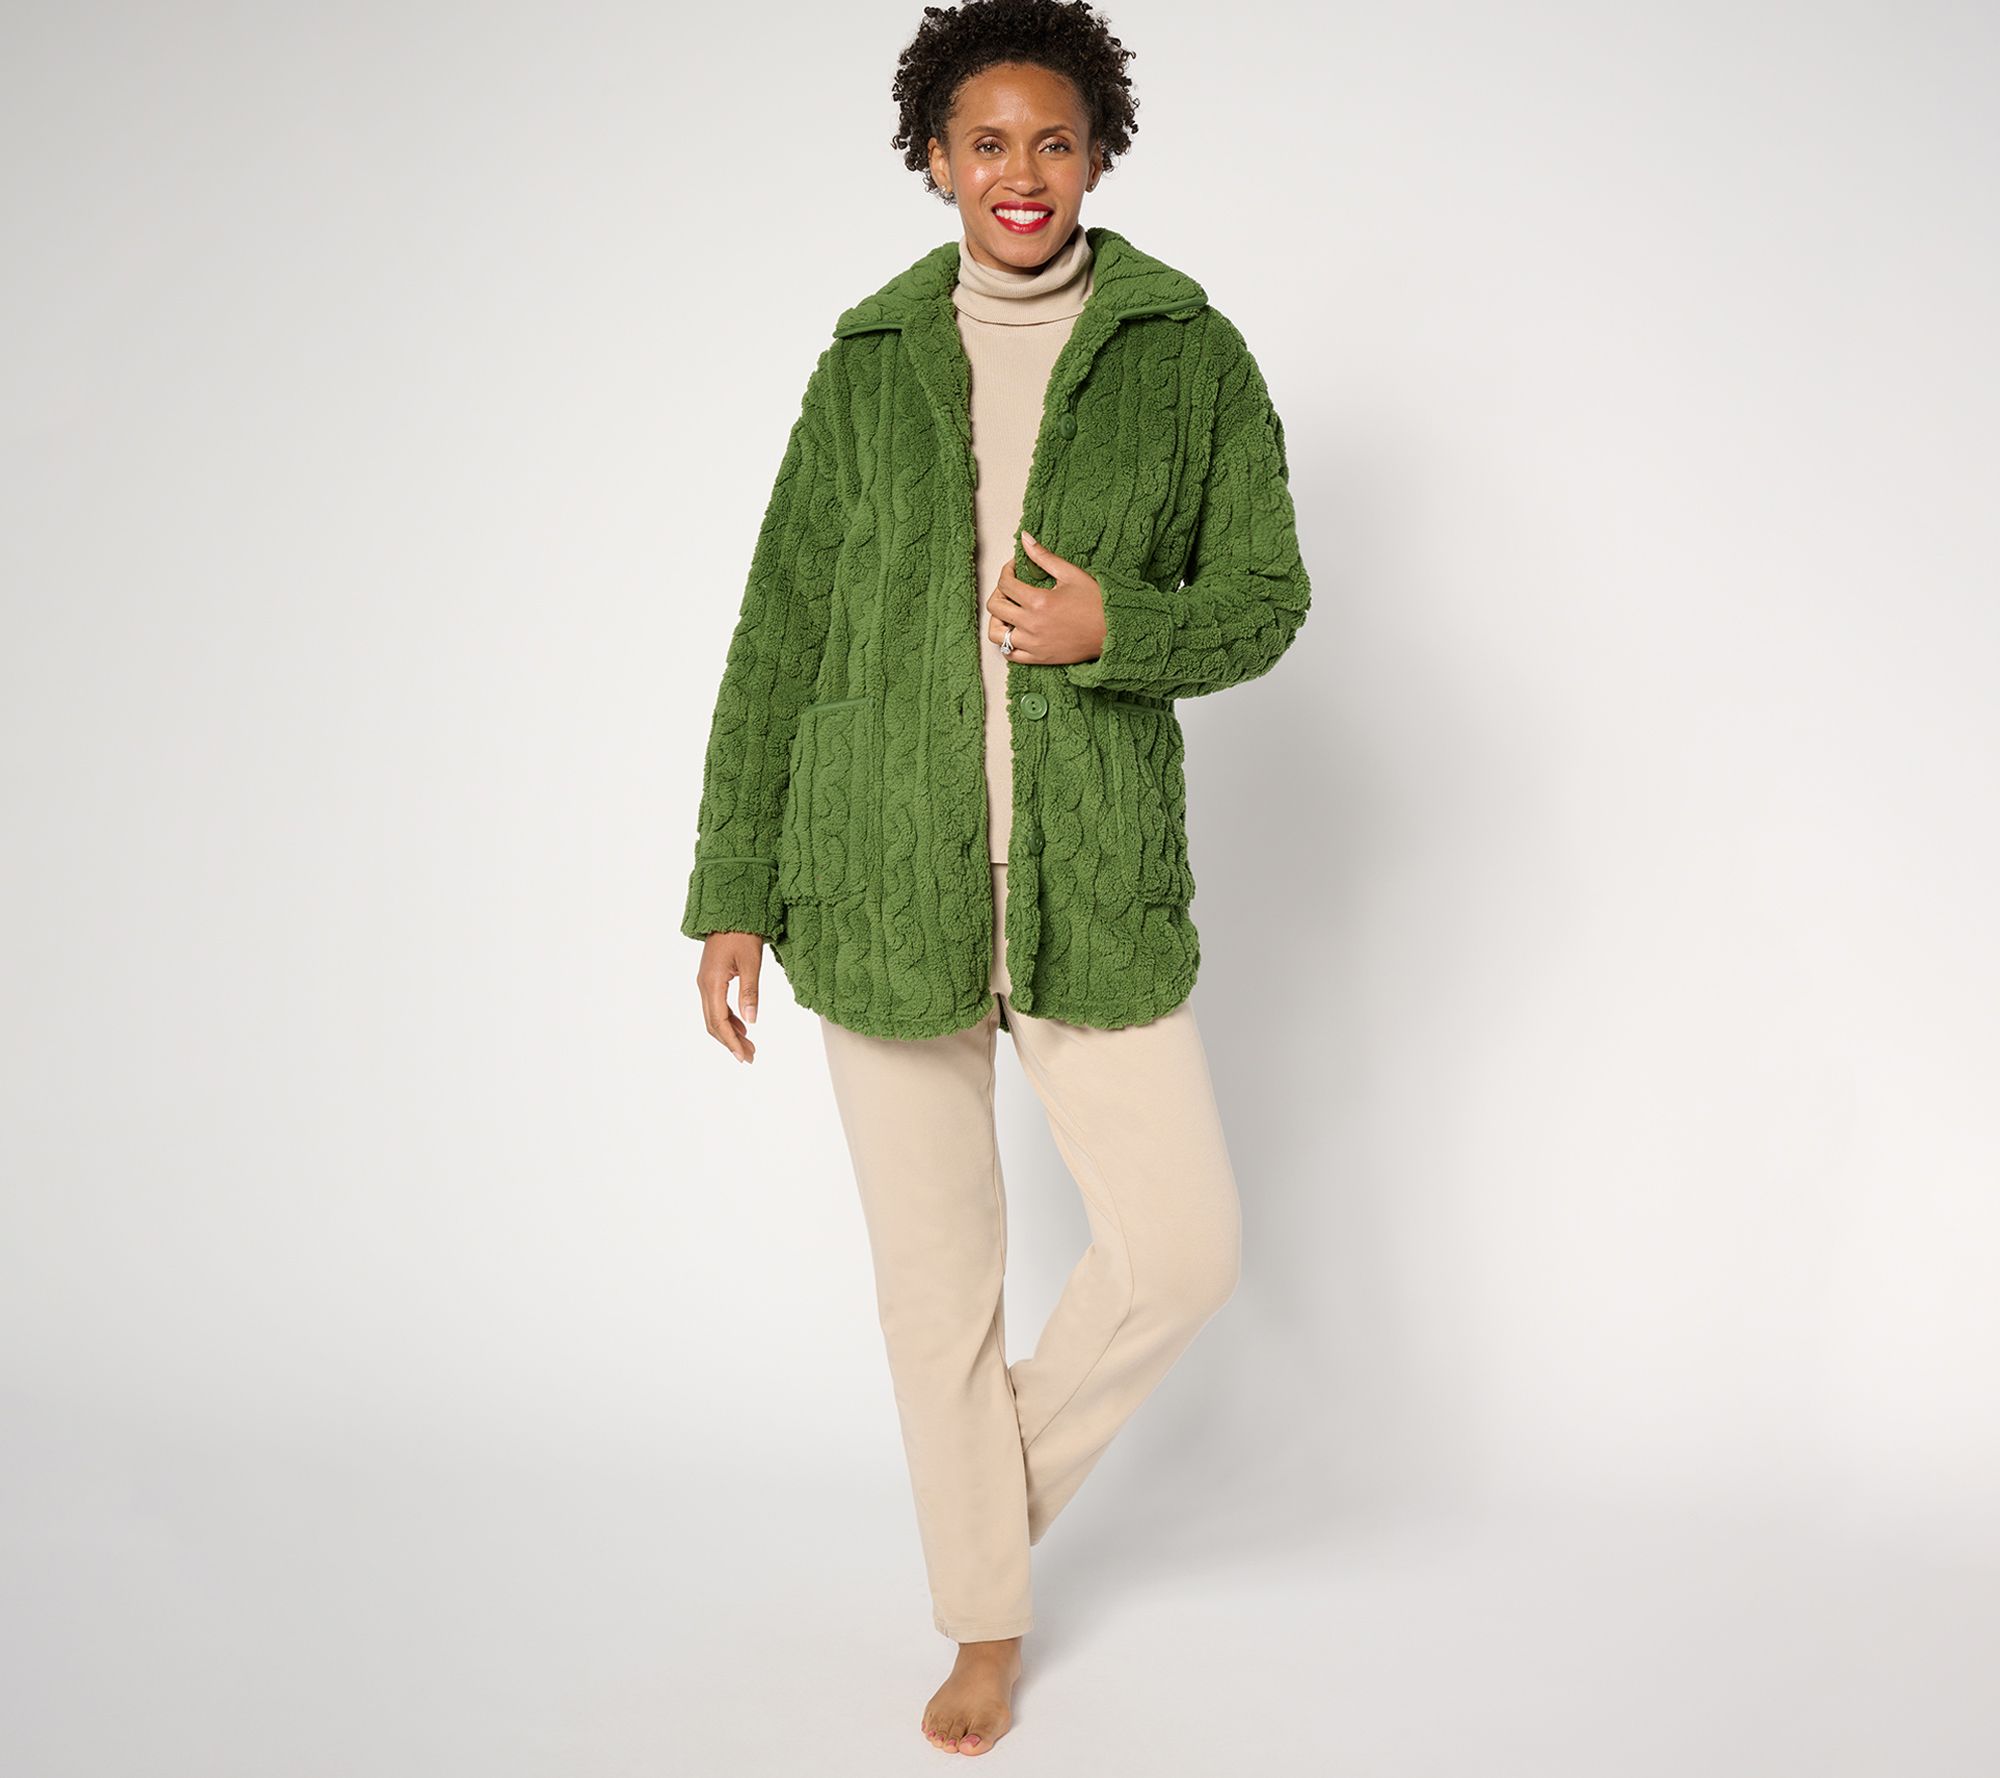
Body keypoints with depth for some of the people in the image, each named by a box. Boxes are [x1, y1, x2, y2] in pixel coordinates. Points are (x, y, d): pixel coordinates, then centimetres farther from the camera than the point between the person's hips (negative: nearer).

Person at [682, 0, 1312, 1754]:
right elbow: (780, 634, 7)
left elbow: (1266, 598, 6)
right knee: (935, 1269, 9)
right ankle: (986, 1618, 30)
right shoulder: (870, 362, 5)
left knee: (1186, 1246, -1)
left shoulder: (1188, 351, 3)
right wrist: (734, 891, 4)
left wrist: (1117, 629, -15)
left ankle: (1014, 1464, 32)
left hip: (1097, 886, 0)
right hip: (884, 883, 1)